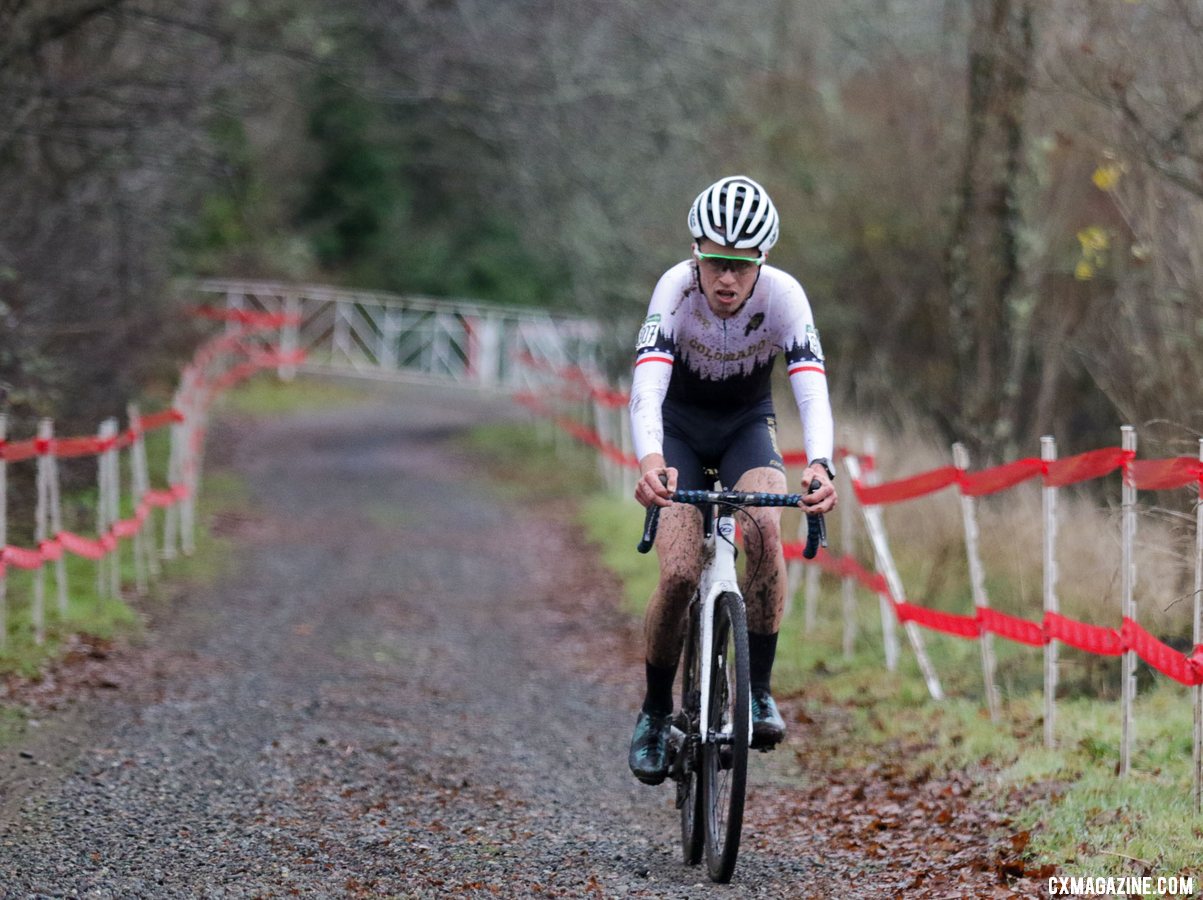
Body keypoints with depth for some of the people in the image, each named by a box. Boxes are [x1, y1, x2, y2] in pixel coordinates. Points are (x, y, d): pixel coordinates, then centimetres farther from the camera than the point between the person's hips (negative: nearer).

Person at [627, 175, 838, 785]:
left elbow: (812, 390, -36)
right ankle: (655, 711, 6)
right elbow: (646, 387, -40)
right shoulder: (676, 289, -29)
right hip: (679, 426, -1)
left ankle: (758, 690, -16)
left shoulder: (783, 296, -26)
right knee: (680, 574, -17)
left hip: (747, 425, 1)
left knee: (764, 529, -29)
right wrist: (650, 460, -60)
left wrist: (819, 465, -56)